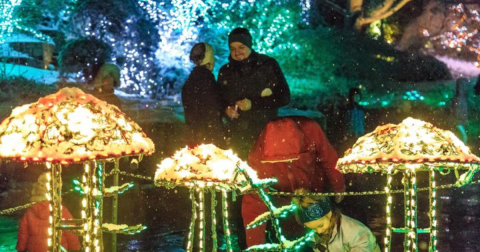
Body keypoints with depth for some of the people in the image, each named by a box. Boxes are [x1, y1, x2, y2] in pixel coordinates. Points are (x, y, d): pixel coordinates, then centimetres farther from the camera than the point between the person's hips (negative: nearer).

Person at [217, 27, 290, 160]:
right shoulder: (225, 71, 9)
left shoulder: (268, 65, -2)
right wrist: (226, 109, -4)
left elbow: (284, 97, -5)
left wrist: (253, 103, -14)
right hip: (236, 137, 3)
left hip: (265, 134, -3)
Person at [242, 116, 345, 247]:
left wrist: (339, 189, -2)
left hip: (316, 192, 1)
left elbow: (330, 161, -19)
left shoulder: (311, 131, -38)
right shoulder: (258, 158, -39)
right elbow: (253, 205, -34)